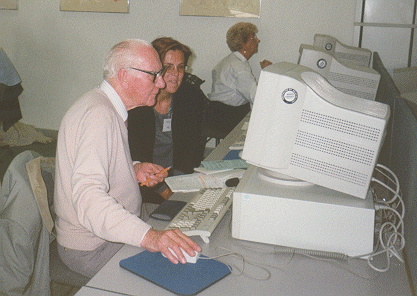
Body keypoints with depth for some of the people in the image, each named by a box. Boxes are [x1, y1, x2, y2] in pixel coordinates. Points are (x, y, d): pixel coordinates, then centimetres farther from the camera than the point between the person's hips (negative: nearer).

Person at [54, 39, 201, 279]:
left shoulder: (107, 107, 8)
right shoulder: (99, 115, -26)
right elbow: (88, 197, -38)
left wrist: (134, 170, 5)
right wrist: (147, 236, -49)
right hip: (92, 249, -10)